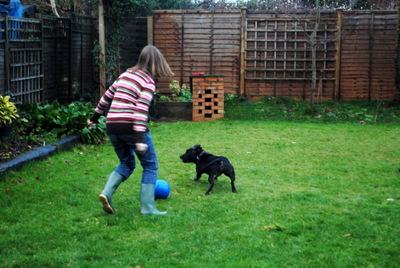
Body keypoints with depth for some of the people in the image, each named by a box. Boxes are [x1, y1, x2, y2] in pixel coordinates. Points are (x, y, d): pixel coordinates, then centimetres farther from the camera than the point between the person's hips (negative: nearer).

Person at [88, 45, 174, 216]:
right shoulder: (148, 82, -5)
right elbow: (141, 109, -17)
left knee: (126, 163, 23)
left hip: (112, 127, 7)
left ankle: (107, 193, 4)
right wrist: (140, 138, -22)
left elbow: (107, 96, 21)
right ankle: (147, 207, 6)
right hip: (131, 127, -7)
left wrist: (96, 116, 32)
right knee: (150, 166, 9)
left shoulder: (126, 74, 14)